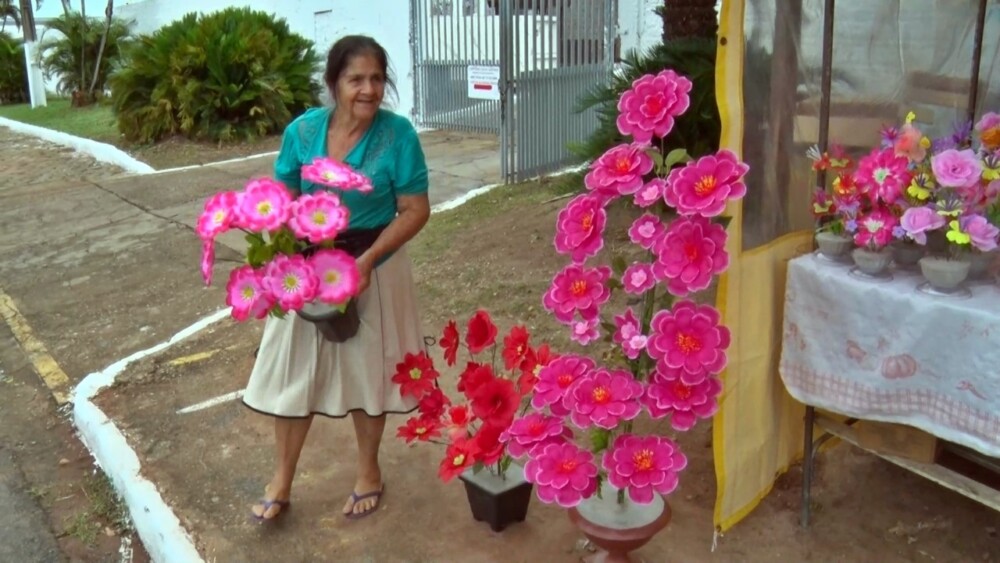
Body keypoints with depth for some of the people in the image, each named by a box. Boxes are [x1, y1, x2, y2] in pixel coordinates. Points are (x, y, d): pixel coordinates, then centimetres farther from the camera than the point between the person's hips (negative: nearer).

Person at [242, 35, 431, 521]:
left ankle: (369, 471, 35)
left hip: (373, 266, -2)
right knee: (293, 369, 10)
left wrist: (366, 261, -23)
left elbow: (416, 210, -14)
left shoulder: (397, 134, -16)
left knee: (367, 368, 12)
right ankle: (281, 481, 28)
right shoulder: (302, 130, -8)